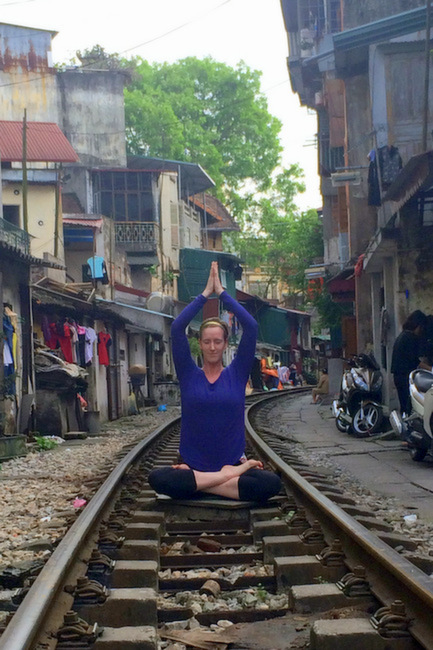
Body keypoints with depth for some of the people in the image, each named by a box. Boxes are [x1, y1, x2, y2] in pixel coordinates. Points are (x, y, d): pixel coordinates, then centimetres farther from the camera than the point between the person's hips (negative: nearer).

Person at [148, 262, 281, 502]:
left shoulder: (237, 374, 6)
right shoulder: (189, 375, 6)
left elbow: (251, 326, -3)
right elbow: (176, 328, -5)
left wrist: (221, 292, 0)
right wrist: (205, 294, 0)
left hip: (233, 462, 0)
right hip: (192, 466, 0)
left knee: (271, 483, -30)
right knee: (157, 478, -33)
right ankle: (230, 475, -24)